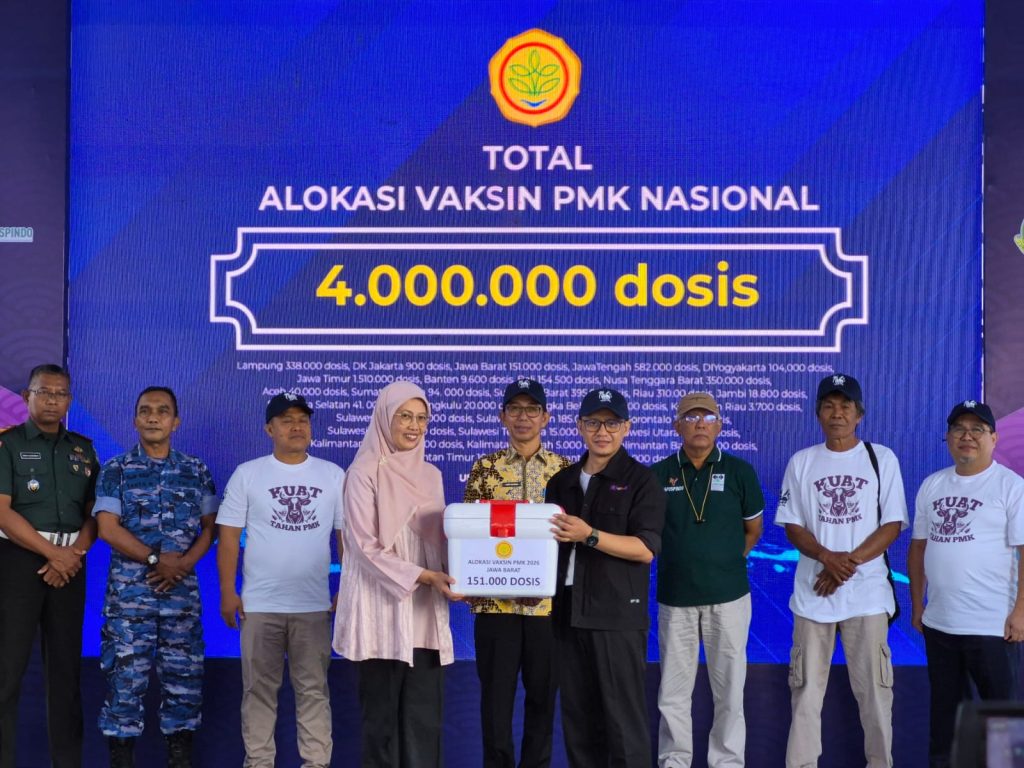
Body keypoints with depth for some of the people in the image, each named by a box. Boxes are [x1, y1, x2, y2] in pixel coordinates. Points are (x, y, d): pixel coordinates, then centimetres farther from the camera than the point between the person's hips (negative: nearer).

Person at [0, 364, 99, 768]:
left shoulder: (83, 449, 12)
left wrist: (73, 555, -9)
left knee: (66, 666, 7)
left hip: (70, 563, 4)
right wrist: (53, 553, -13)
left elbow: (94, 514, 9)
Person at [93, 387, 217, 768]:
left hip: (182, 590, 2)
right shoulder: (116, 470, 2)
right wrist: (156, 559, -12)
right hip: (129, 590, -2)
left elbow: (208, 528, 8)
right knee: (125, 677, -2)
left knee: (184, 677, 4)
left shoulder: (197, 471, 9)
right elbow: (108, 528, -6)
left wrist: (183, 564, -9)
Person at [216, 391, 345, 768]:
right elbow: (228, 536, 1)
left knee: (313, 688, 5)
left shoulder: (333, 475, 4)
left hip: (314, 605, 1)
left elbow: (347, 535, 6)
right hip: (259, 605, 0)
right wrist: (227, 593, -4)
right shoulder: (247, 475, 1)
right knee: (259, 688, 6)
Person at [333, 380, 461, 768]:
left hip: (425, 612, 5)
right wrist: (424, 576, -19)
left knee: (425, 717, 3)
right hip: (383, 611, -5)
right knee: (382, 715, 0)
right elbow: (366, 546, -11)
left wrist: (443, 579, -2)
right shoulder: (365, 472, -4)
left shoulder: (430, 475, 13)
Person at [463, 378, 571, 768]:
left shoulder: (565, 469, 6)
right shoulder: (485, 468, 5)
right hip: (495, 599, 0)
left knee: (542, 692, 8)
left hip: (548, 599, 1)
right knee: (495, 692, 3)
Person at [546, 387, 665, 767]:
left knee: (624, 718, -3)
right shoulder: (561, 482, 14)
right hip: (568, 613, 6)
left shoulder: (641, 481, -3)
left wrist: (589, 536, -22)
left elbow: (645, 549, -12)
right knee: (577, 716, 11)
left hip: (618, 615, -6)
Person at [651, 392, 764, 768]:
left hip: (728, 596, -1)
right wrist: (686, 562, 8)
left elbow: (753, 530, 11)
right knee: (673, 689, 6)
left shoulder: (739, 471, 0)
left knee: (729, 686, 4)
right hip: (674, 596, 1)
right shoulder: (659, 475, 1)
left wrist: (723, 561, 11)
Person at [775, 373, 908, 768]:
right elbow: (792, 526, 4)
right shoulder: (801, 462, 6)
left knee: (873, 685, 1)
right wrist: (827, 557, -15)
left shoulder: (882, 458, 3)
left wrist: (850, 562, -13)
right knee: (806, 686, 4)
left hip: (867, 591, -1)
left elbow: (892, 525, -1)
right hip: (812, 590, 1)